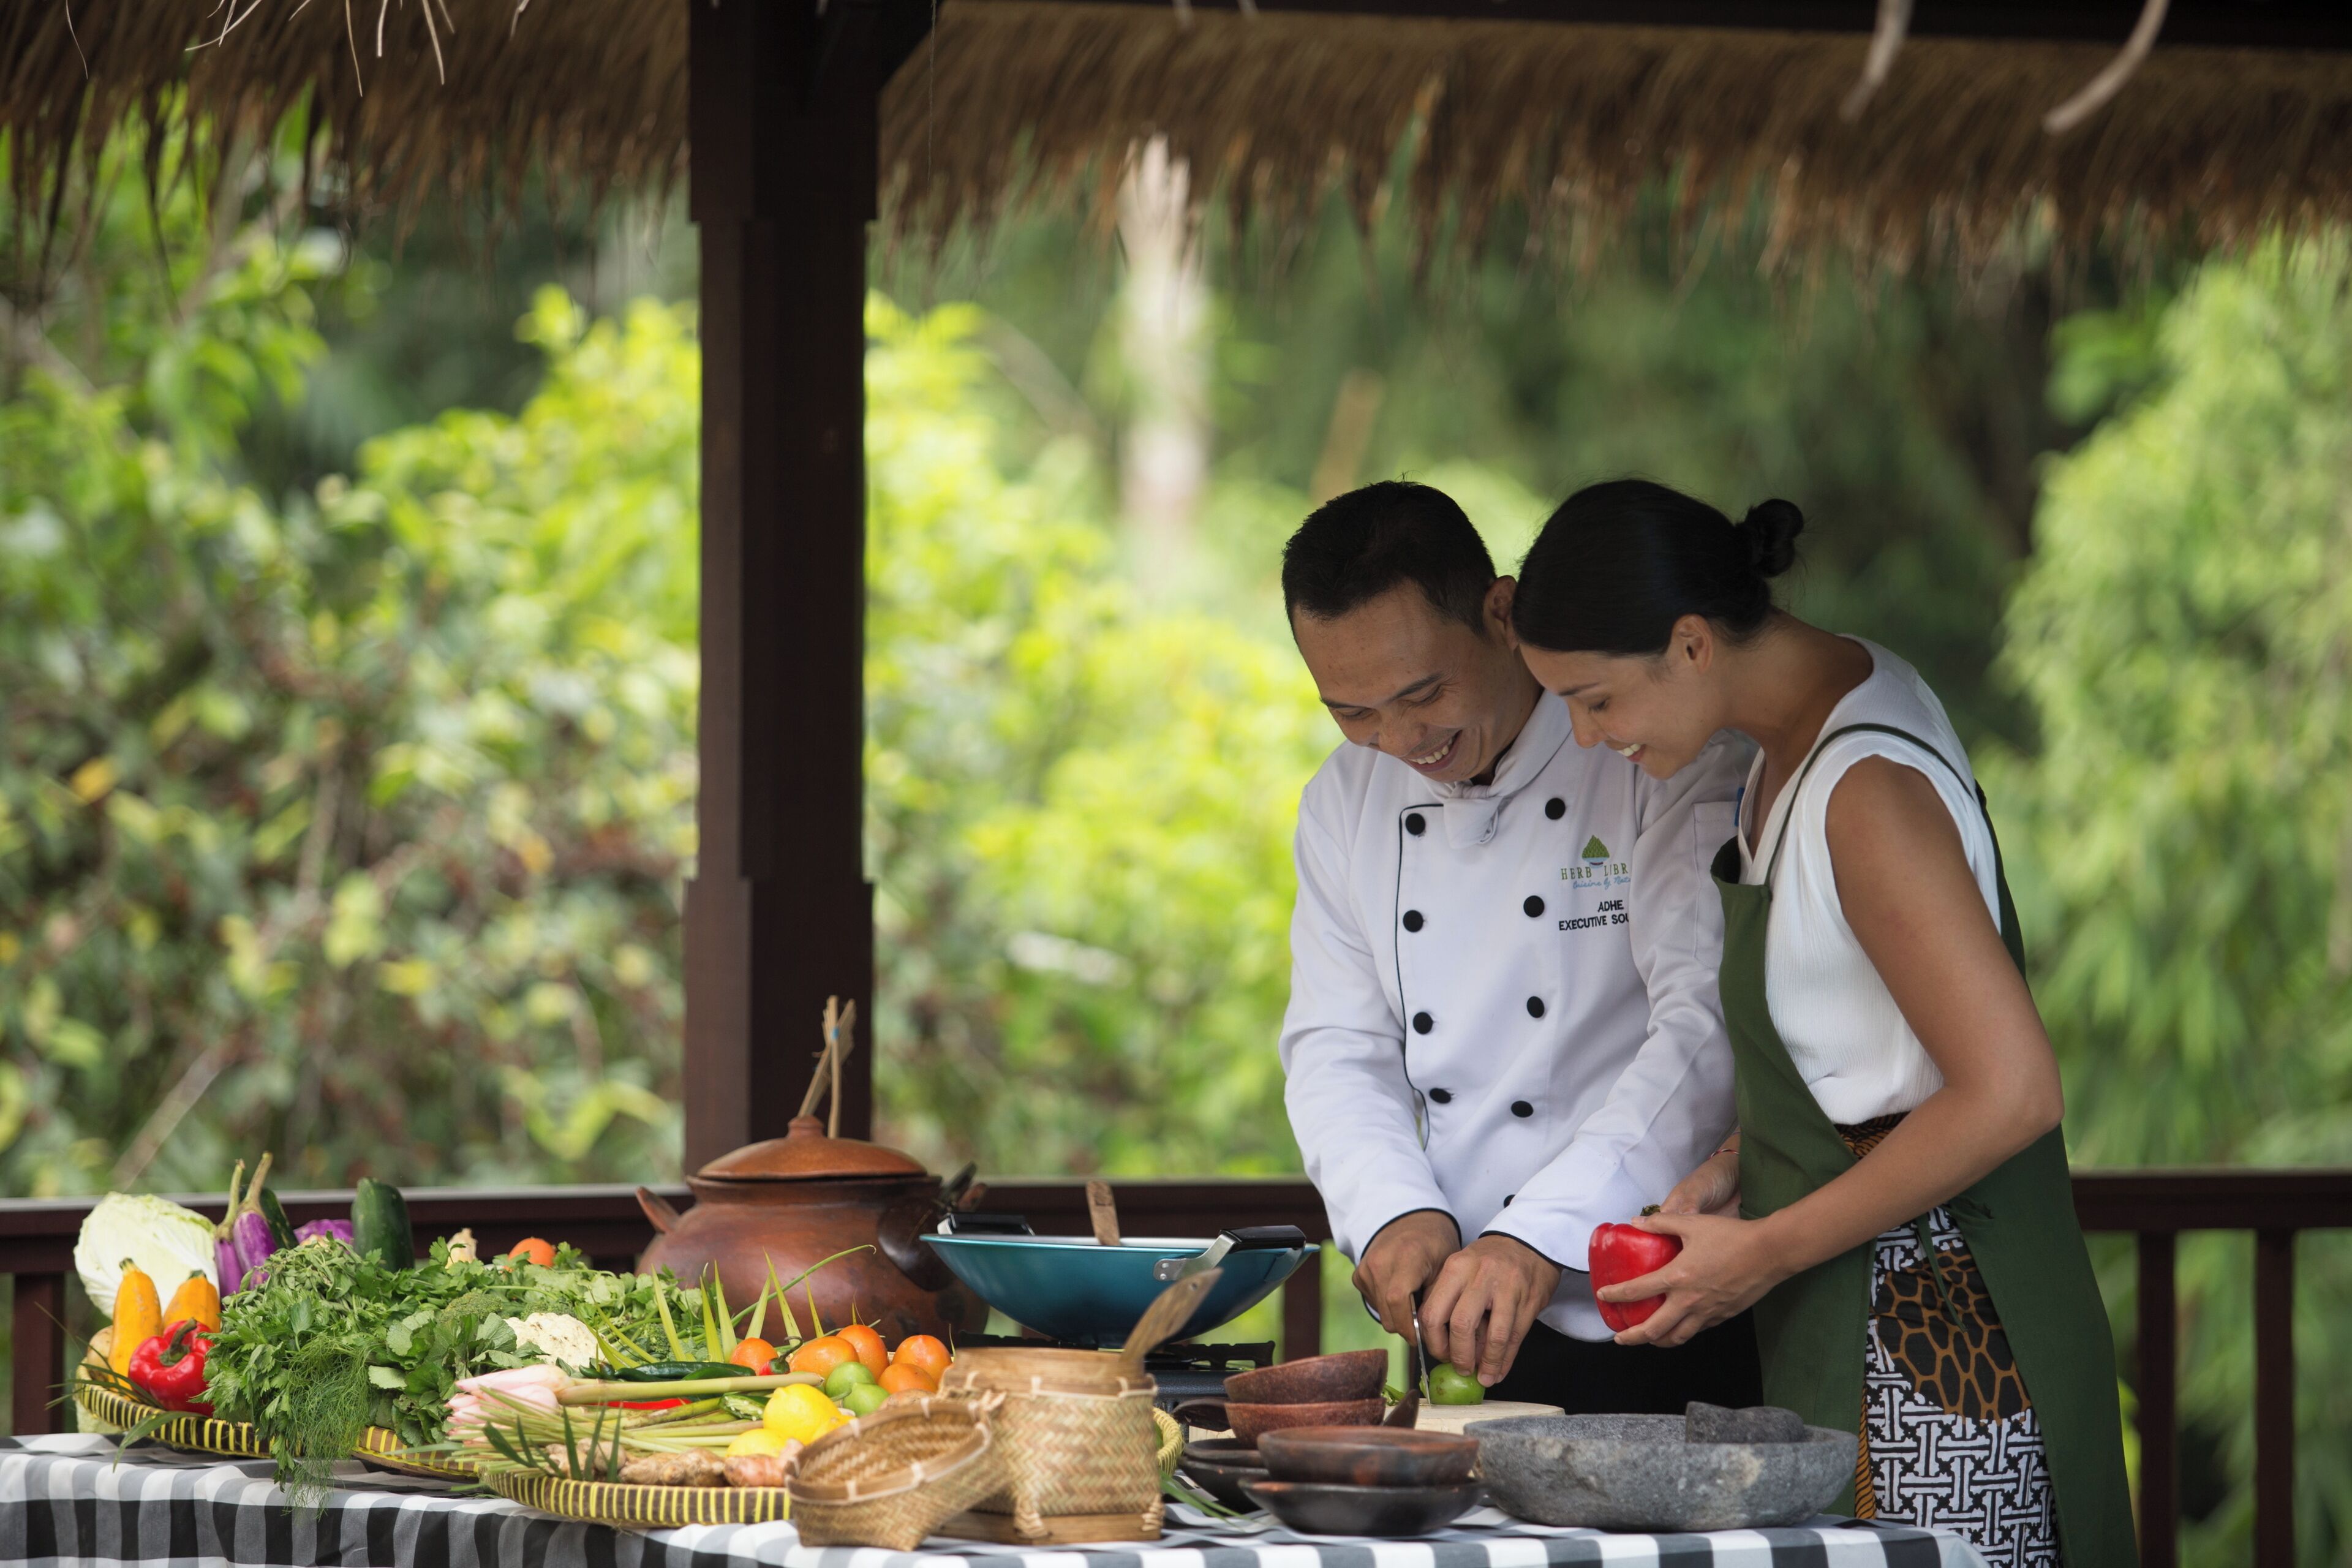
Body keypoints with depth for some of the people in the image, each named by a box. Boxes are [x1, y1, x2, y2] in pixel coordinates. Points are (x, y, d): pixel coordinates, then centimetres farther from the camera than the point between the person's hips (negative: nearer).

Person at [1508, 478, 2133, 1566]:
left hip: (1928, 1343, -9)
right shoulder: (1807, 721, 10)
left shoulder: (1867, 790, -20)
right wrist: (1736, 1172, 7)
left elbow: (2010, 1093, -24)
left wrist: (1766, 1251, -16)